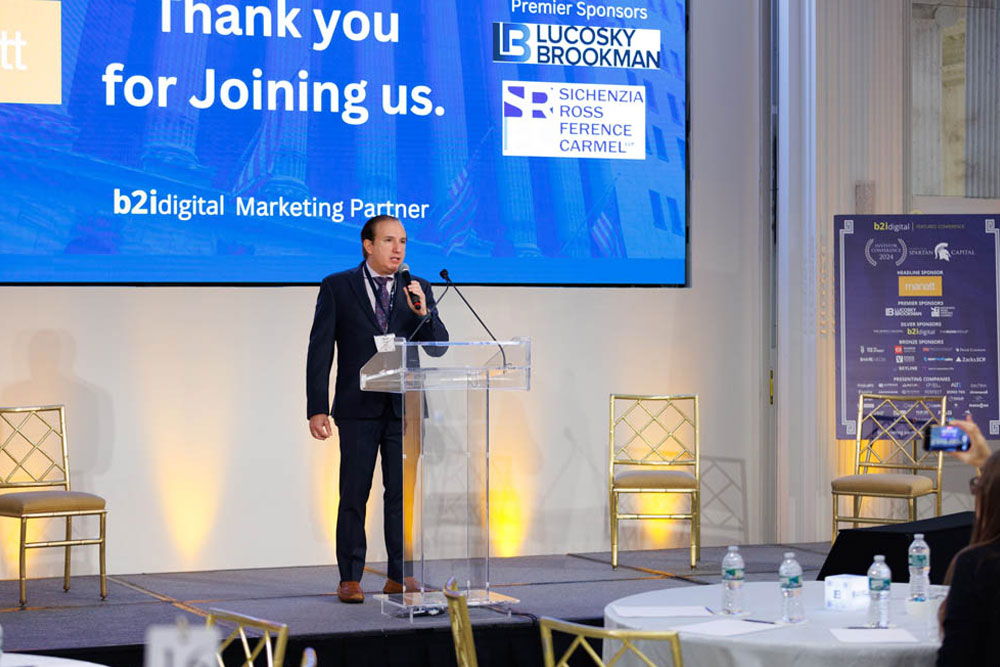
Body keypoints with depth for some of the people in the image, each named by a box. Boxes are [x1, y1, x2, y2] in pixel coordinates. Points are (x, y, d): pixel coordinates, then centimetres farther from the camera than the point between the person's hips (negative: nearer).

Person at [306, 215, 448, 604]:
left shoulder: (418, 290, 10)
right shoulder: (336, 288, 2)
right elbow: (320, 351, 0)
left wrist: (423, 312, -15)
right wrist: (317, 408, -7)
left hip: (405, 407, 3)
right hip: (358, 407, -2)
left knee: (402, 493, 4)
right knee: (354, 495, 0)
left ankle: (399, 577, 11)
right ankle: (350, 579, 6)